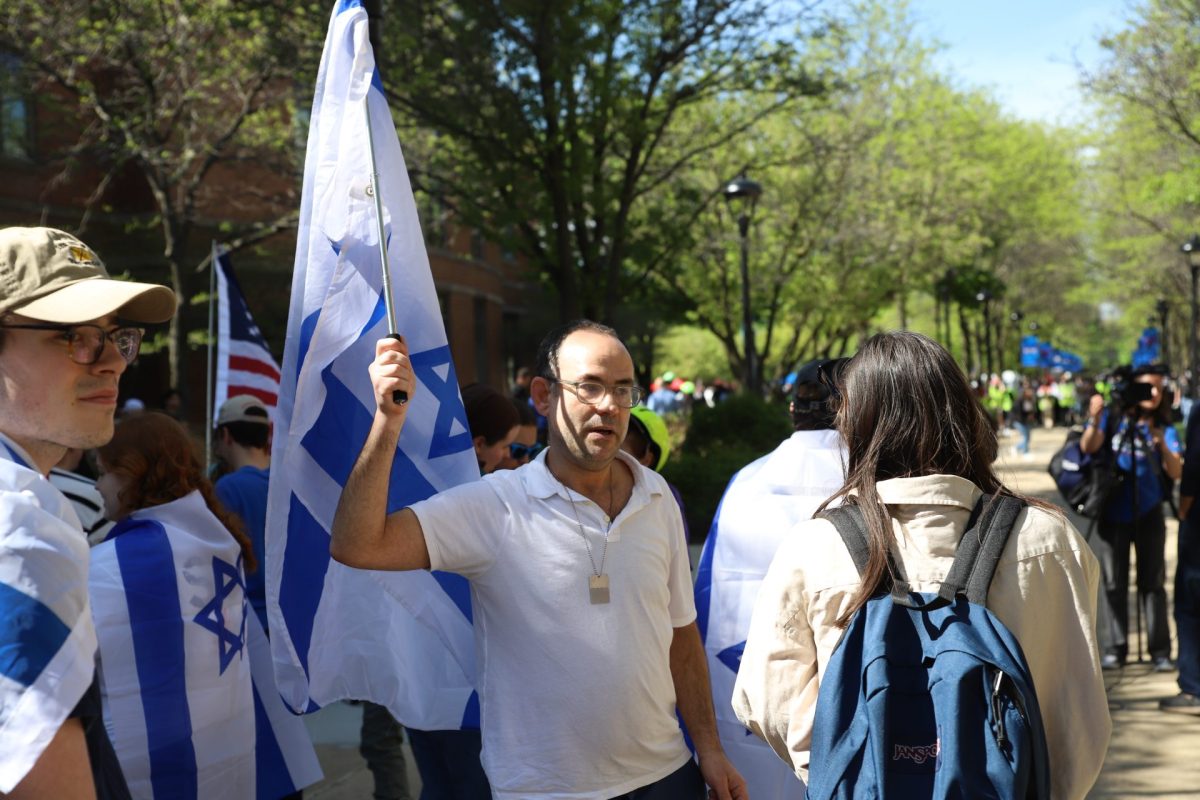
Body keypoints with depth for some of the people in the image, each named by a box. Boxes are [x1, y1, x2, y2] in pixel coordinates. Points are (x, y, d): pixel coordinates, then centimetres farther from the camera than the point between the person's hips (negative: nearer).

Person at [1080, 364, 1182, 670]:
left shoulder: (1164, 430, 5)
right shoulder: (1112, 419, 1)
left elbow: (1176, 473, -7)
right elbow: (1088, 447, -15)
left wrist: (1162, 446, -25)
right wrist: (1095, 420, -33)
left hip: (1149, 515, 1)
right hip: (1114, 514, -1)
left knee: (1153, 583, 1)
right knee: (1115, 584, 4)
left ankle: (1160, 652, 5)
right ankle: (1115, 650, 10)